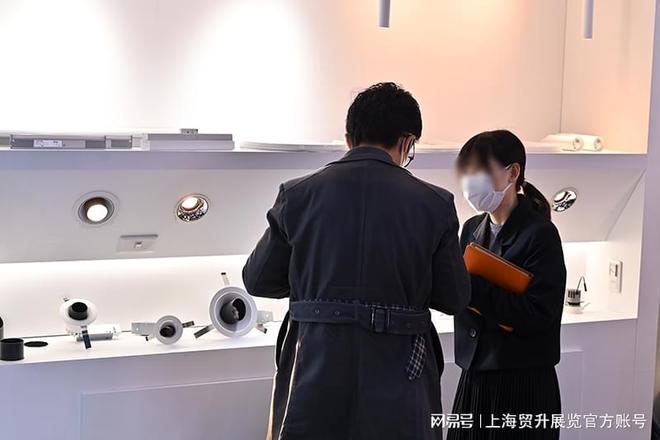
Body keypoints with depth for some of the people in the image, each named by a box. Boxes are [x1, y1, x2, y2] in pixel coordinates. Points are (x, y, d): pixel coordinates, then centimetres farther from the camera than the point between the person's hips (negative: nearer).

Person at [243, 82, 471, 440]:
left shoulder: (298, 195, -3)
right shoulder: (434, 204, -6)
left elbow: (257, 280, 6)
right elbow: (454, 299, 2)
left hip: (314, 375, 1)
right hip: (396, 395, 0)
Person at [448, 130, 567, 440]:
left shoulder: (540, 233, -12)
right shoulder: (472, 228, 8)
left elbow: (538, 315, -20)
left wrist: (470, 285, -23)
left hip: (523, 383, -6)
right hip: (475, 375, 6)